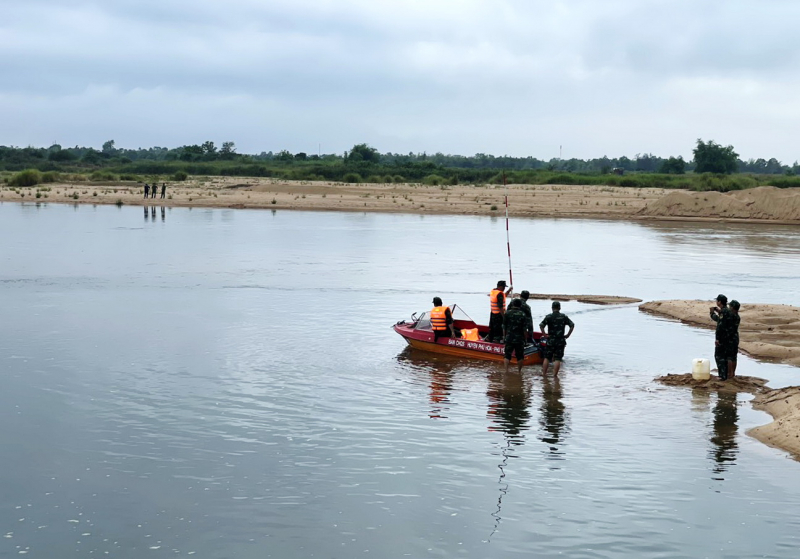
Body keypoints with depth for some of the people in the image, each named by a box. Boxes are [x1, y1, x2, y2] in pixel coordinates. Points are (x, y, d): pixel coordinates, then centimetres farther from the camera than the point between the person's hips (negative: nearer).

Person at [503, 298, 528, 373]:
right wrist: (525, 338, 6)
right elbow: (525, 329, -4)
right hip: (519, 338, 0)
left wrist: (504, 336, 11)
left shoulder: (507, 314, -1)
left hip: (509, 337, 1)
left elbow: (504, 327, 2)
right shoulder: (523, 315, -4)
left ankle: (506, 370, -4)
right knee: (519, 356, 10)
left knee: (507, 355, 5)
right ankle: (519, 371, 14)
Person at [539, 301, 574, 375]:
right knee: (557, 359, 2)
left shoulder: (549, 317, -5)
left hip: (551, 340, -1)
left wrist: (545, 334, -9)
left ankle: (544, 374, 10)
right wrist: (568, 335, 3)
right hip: (561, 341, 1)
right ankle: (555, 375, -1)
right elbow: (572, 325, 1)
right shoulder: (564, 317, 4)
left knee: (547, 358, 9)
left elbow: (541, 325, -16)